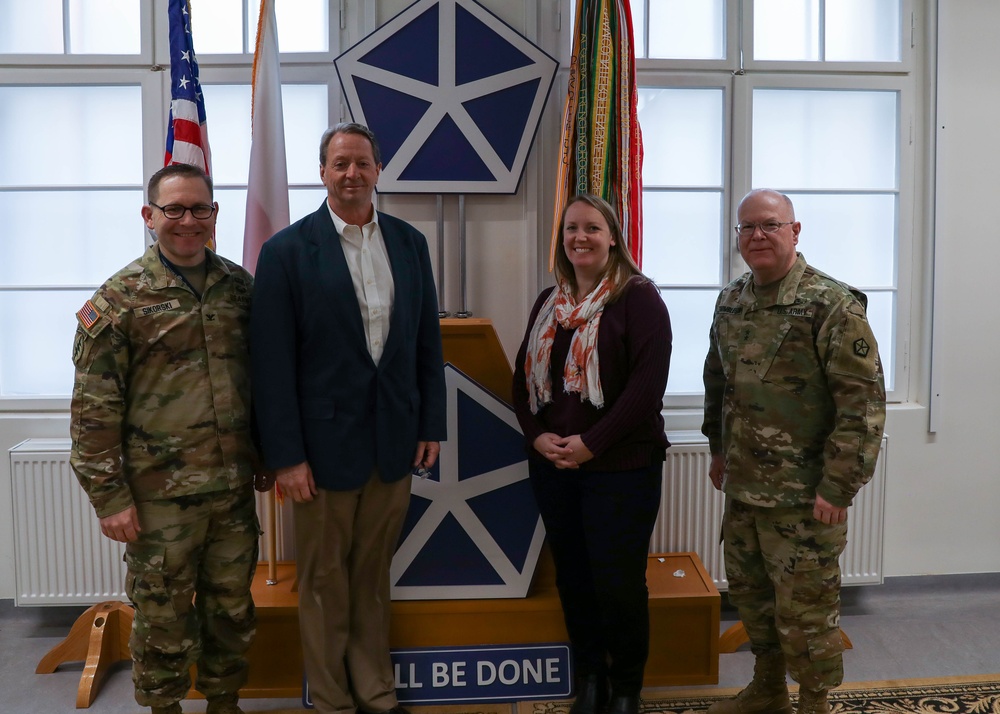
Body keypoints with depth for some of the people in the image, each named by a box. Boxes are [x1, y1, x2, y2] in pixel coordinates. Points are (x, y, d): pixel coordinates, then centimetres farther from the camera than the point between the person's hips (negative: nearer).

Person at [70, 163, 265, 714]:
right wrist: (109, 497, -9)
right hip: (159, 495, -3)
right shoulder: (120, 298, -7)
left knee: (232, 607, 16)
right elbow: (94, 409, -7)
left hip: (234, 487, 4)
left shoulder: (240, 286, 5)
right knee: (162, 615, 11)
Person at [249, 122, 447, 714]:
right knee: (325, 583, 12)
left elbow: (428, 343, 8)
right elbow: (272, 362, -9)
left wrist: (432, 426, 4)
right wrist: (286, 455, -11)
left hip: (395, 440, 3)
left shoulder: (410, 243, 5)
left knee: (373, 576, 18)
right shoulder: (288, 250, -7)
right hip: (325, 443, -3)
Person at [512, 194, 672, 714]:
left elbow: (648, 382, -16)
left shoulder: (638, 297, -8)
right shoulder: (549, 302, 11)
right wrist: (536, 435, -4)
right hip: (551, 465, 6)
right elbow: (523, 374, 12)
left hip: (621, 466, -5)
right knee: (572, 576, 13)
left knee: (619, 582, 2)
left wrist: (592, 443, -18)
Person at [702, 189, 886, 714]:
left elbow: (862, 402, -17)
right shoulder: (730, 302, 7)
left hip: (803, 496, -7)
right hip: (743, 486, 7)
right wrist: (719, 449, 17)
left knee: (804, 608, 5)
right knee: (748, 591, 20)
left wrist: (838, 487, -18)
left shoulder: (833, 306, -15)